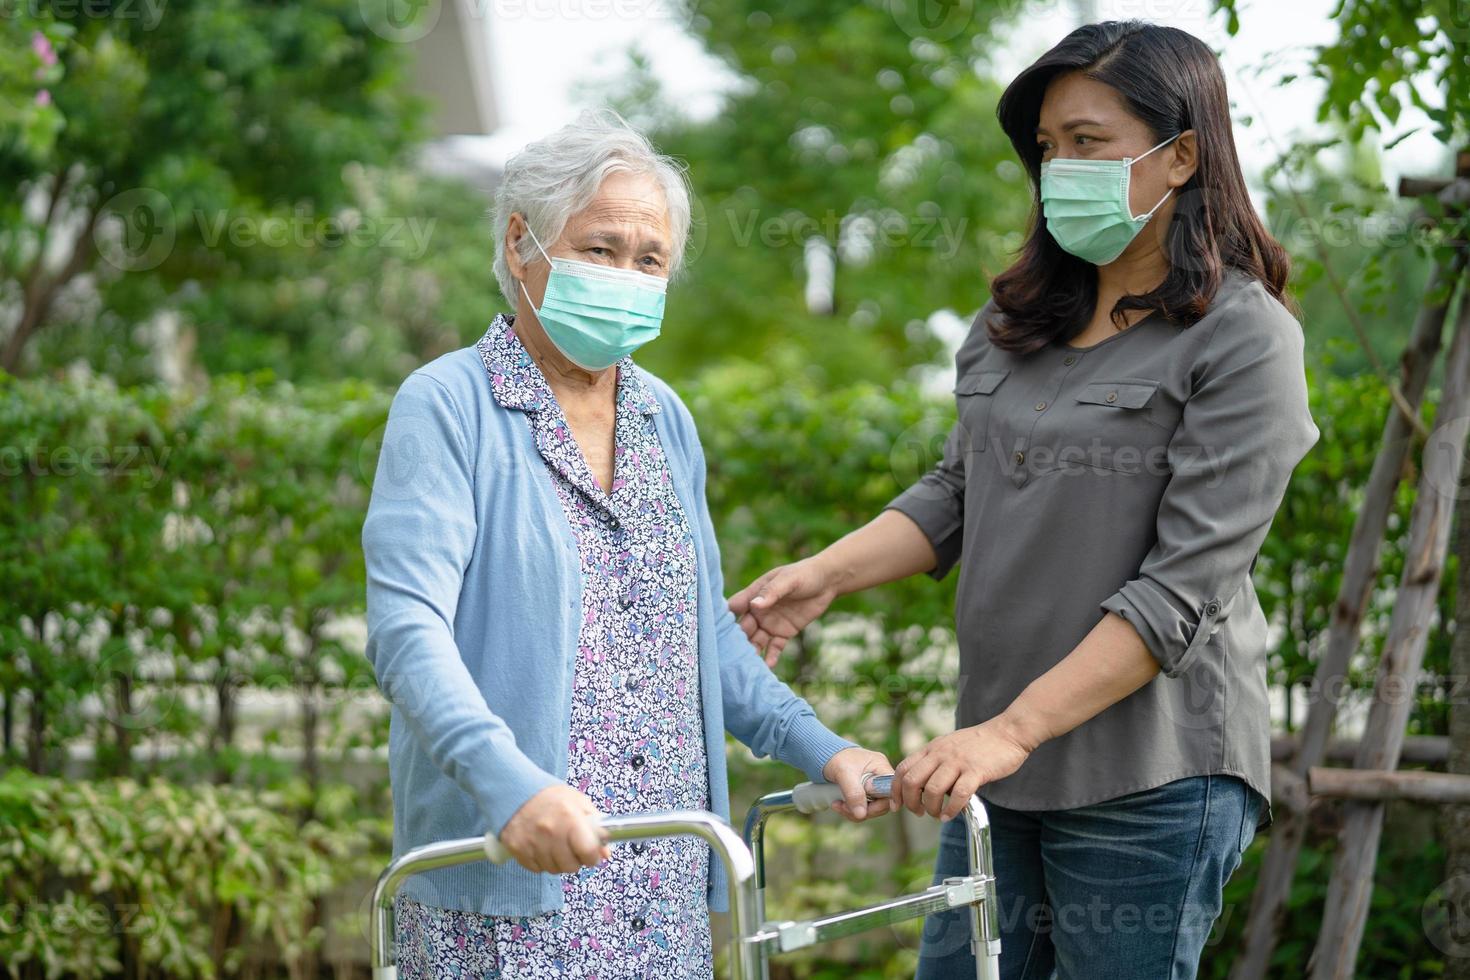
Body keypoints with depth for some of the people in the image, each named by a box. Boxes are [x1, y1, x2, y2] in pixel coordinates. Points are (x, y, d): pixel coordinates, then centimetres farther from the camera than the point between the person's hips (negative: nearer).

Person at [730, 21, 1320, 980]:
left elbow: (1185, 586, -17)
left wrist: (1013, 729, -22)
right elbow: (954, 496, 14)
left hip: (1151, 782, -6)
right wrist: (827, 574, -5)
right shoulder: (1015, 320, 11)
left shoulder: (1244, 338, -11)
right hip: (1001, 762, 7)